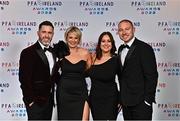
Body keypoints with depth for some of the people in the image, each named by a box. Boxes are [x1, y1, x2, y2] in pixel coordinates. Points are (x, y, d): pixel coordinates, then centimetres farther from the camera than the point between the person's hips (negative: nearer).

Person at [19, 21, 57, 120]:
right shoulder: (28, 52, -13)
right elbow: (24, 79, -16)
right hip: (35, 102, -7)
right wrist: (30, 100, -16)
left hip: (49, 100, 7)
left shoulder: (52, 52, 9)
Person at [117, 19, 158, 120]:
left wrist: (148, 100, -16)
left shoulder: (144, 48, -11)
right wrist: (121, 98, 14)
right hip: (125, 102, 7)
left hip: (141, 102, -7)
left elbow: (152, 76, -14)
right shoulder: (121, 49, 12)